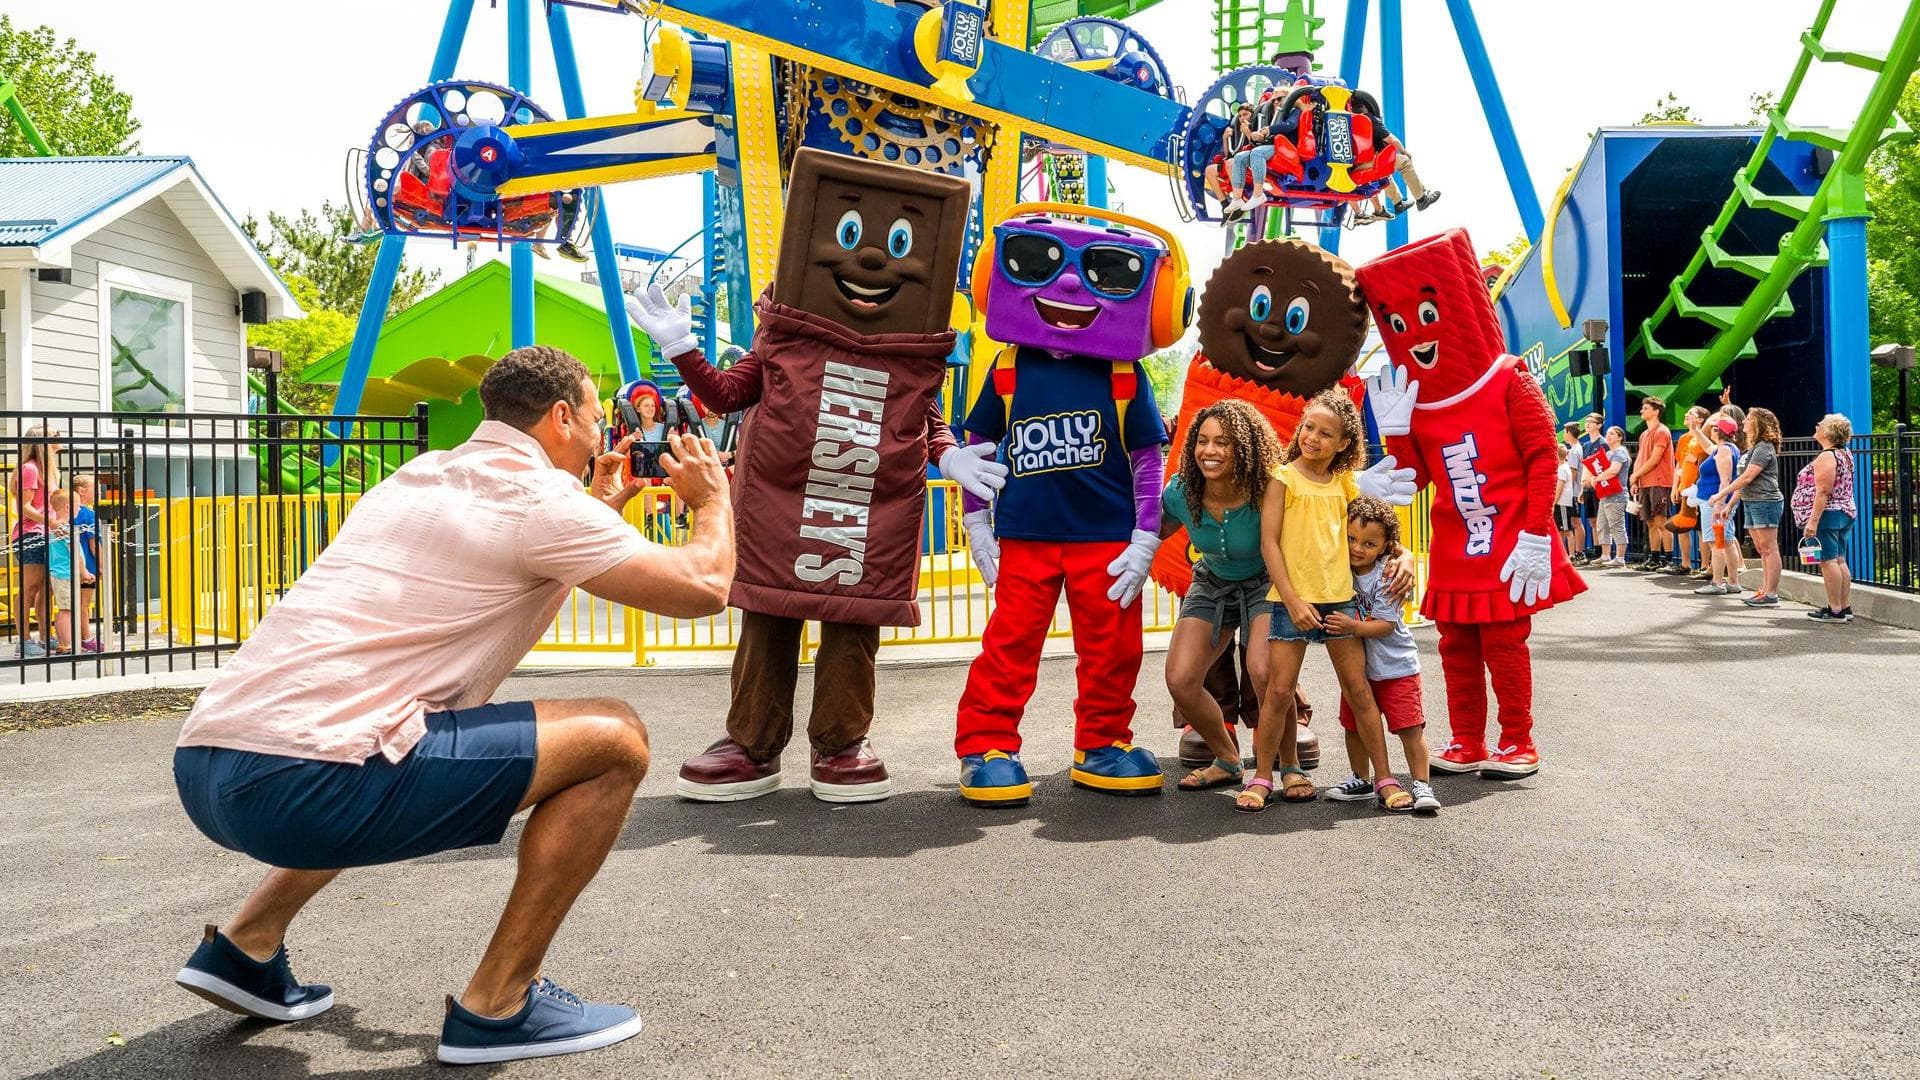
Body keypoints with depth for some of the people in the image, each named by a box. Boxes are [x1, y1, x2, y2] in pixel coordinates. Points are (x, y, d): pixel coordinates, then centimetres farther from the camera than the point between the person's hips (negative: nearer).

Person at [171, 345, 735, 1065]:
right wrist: (713, 497, 19)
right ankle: (498, 1006, 5)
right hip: (298, 782, -9)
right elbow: (703, 588, 0)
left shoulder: (421, 477, 23)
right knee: (614, 739, 0)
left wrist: (599, 510, 40)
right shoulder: (538, 497, -2)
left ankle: (247, 947, 27)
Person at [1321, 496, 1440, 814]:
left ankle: (1422, 785, 2)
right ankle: (1361, 781, 31)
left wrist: (1355, 626, -35)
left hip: (1395, 667, -6)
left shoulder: (1385, 578, -19)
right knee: (1353, 726, 14)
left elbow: (1386, 625, -23)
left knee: (1410, 727, -6)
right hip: (1356, 666, 6)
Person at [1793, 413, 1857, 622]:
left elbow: (1823, 492, -22)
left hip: (1827, 515, -10)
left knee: (1828, 561, -7)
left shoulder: (1826, 457, -16)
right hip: (1845, 514, 10)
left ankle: (1835, 610, -7)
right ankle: (1845, 608, 14)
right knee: (1840, 561, 11)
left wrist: (1813, 521, -23)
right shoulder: (1845, 454, 11)